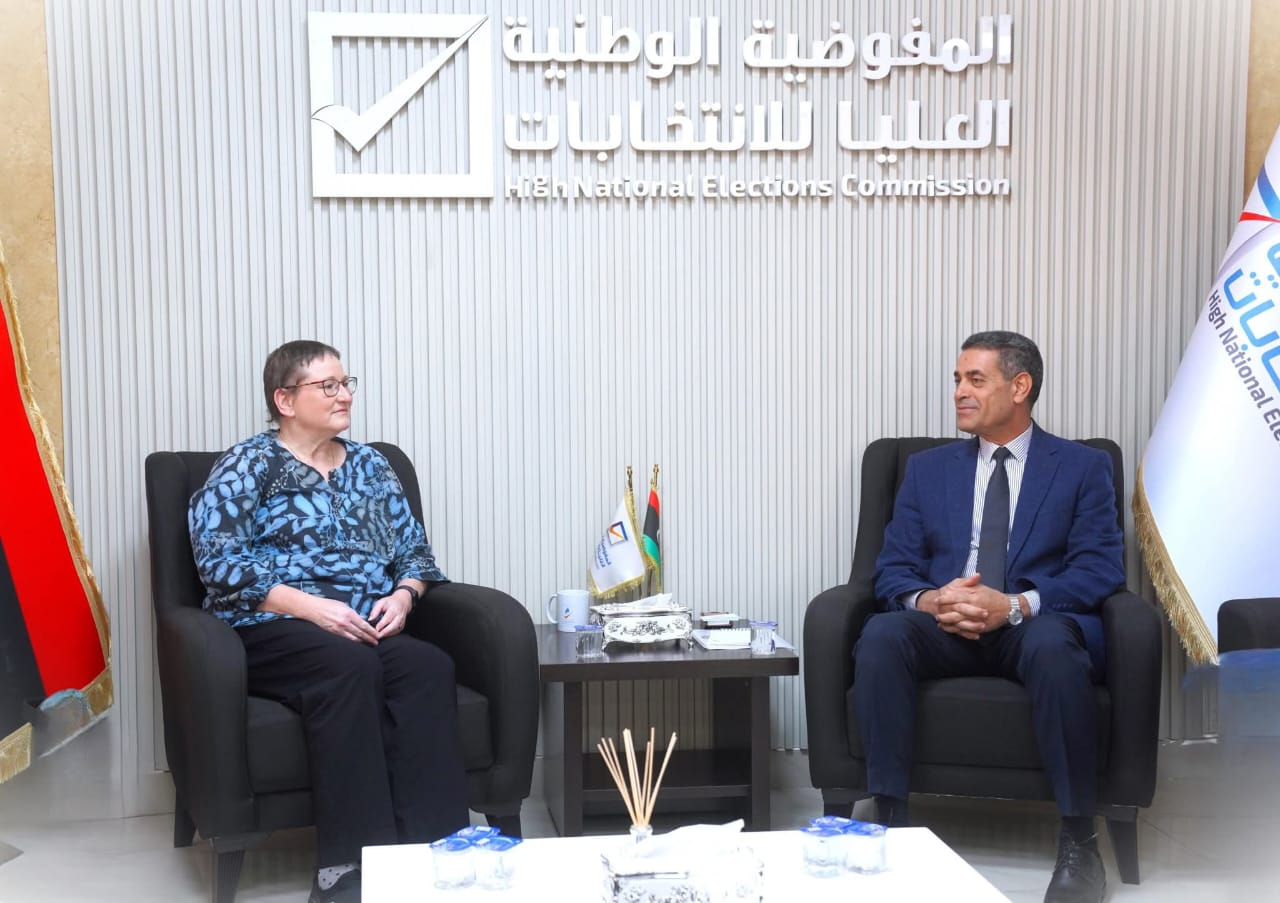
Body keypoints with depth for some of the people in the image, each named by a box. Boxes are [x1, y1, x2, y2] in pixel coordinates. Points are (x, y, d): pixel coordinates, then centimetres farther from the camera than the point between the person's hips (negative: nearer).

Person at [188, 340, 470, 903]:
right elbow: (218, 560, -9)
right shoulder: (248, 465, 3)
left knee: (430, 667, -30)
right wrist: (310, 606, -19)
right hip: (272, 630, -4)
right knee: (350, 666, -37)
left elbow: (414, 547, 19)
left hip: (369, 630, 4)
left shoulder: (369, 465, 19)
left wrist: (403, 594, -5)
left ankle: (433, 848, -34)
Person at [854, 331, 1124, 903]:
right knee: (881, 634, -30)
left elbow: (1101, 567, -3)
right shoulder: (927, 469, 17)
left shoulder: (1083, 467, 9)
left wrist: (1017, 604, -20)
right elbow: (893, 568, 10)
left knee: (1052, 644, -38)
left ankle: (1078, 843, -25)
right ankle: (891, 824, -25)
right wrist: (928, 600, -15)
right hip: (943, 627, 3)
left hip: (1036, 625, -2)